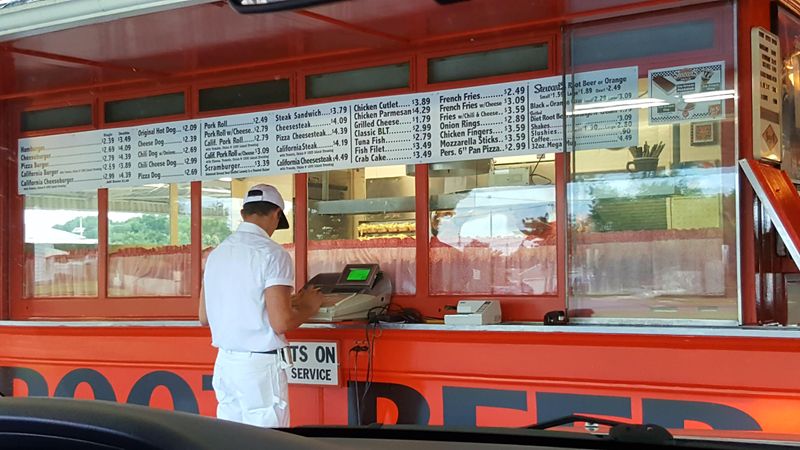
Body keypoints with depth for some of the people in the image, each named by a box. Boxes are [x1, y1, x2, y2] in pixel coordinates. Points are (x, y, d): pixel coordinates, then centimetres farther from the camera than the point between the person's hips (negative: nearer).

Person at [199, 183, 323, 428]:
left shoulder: (217, 253, 9)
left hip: (224, 362, 7)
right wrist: (308, 307, 2)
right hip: (260, 364, -7)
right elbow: (281, 323, -18)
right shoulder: (272, 254, -12)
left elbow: (204, 317, 17)